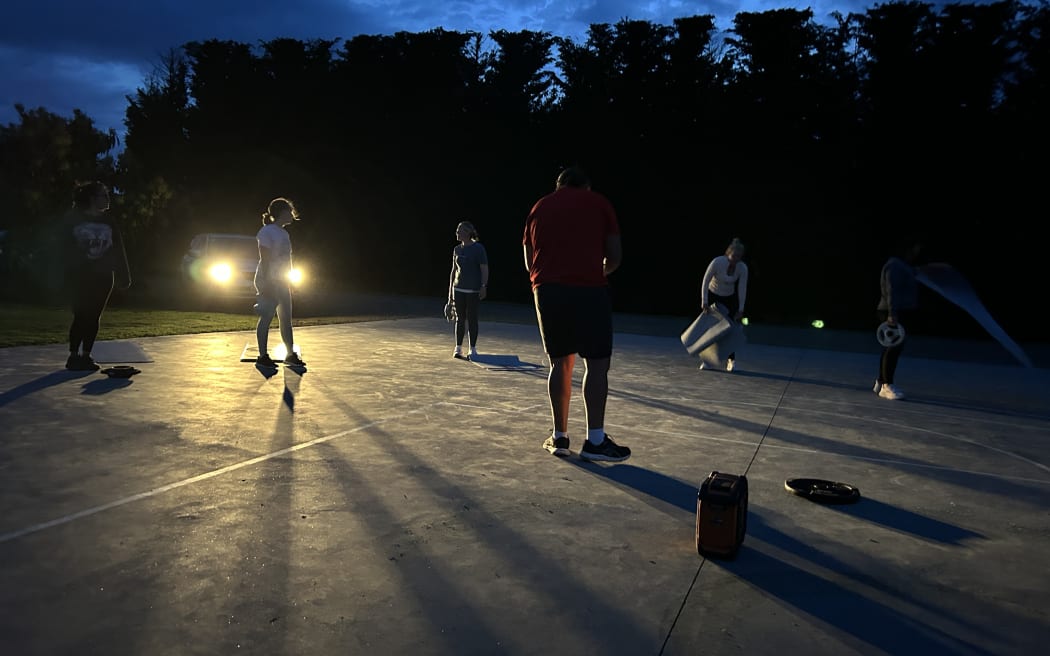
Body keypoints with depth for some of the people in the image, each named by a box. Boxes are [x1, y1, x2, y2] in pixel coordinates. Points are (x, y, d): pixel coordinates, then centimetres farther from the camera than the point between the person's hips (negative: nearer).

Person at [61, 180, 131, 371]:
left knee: (94, 317, 5)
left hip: (102, 277, 3)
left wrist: (124, 276, 3)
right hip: (78, 275, -3)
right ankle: (73, 356, 5)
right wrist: (61, 274, -11)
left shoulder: (108, 222, 7)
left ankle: (86, 356, 13)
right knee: (81, 315, -6)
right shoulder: (73, 218, -3)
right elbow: (62, 246, -4)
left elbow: (118, 250, 7)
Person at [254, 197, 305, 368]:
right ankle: (263, 356, 4)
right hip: (268, 282, -9)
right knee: (266, 318, -3)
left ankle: (290, 354, 17)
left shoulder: (284, 233, 15)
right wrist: (266, 284, -21)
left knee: (286, 319, 10)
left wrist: (289, 283, 17)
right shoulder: (267, 231, -11)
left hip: (281, 282, 9)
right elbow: (264, 260, -16)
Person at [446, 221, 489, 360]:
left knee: (472, 318, 1)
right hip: (458, 289, 5)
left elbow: (485, 270, -8)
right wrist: (450, 290, 13)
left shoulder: (478, 248, -6)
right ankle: (458, 348, 12)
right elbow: (454, 271, 15)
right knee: (460, 318, 6)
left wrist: (483, 286, -17)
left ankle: (473, 349, 10)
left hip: (474, 290, -4)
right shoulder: (457, 249, 11)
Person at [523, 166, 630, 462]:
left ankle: (559, 437, 16)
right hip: (588, 290, -4)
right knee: (597, 363, 1)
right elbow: (615, 255, 4)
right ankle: (595, 440, 1)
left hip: (547, 290, 4)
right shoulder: (599, 203, 9)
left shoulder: (540, 207, 18)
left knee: (561, 363, 11)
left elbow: (529, 262, 18)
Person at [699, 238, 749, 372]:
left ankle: (731, 360, 3)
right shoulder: (717, 262, -28)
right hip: (712, 295, -1)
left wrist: (741, 309, -15)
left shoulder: (742, 268, -19)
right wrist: (704, 301, -23)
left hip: (729, 299, 2)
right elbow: (705, 281, -22)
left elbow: (742, 289, -14)